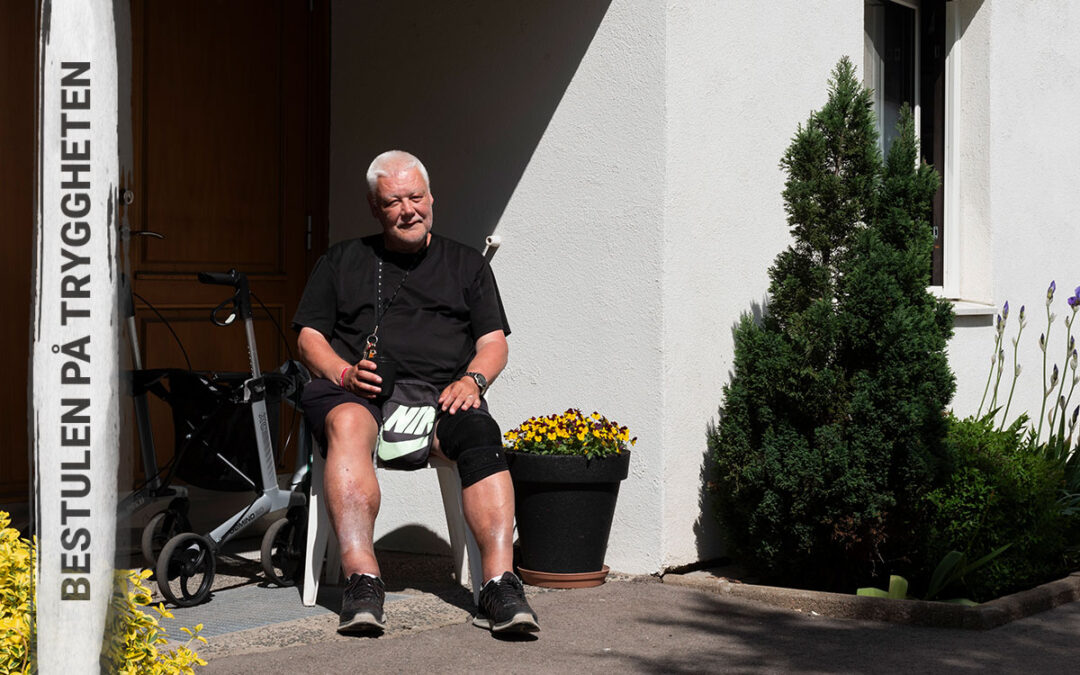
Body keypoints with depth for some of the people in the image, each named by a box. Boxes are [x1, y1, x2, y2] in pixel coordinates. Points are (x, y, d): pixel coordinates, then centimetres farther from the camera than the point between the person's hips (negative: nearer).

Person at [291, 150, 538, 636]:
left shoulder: (466, 264, 25)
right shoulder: (341, 261, 24)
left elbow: (494, 342, 17)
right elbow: (309, 337, 16)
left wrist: (472, 379, -6)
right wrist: (344, 374, -5)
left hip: (440, 394, 1)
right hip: (357, 392, -1)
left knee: (481, 436, -34)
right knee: (347, 424, -38)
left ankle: (500, 583, -45)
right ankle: (363, 580, -49)